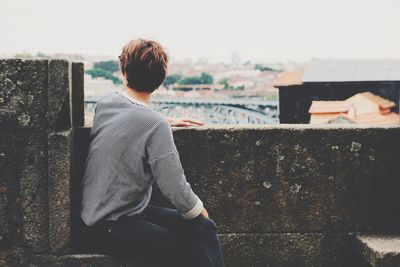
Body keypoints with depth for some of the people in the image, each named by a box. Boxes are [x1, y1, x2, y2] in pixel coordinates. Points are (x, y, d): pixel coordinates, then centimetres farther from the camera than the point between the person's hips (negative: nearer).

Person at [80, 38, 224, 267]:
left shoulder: (106, 103, 1)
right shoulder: (155, 126, -23)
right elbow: (176, 189, -20)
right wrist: (198, 210, -1)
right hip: (113, 228, -8)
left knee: (205, 228, 7)